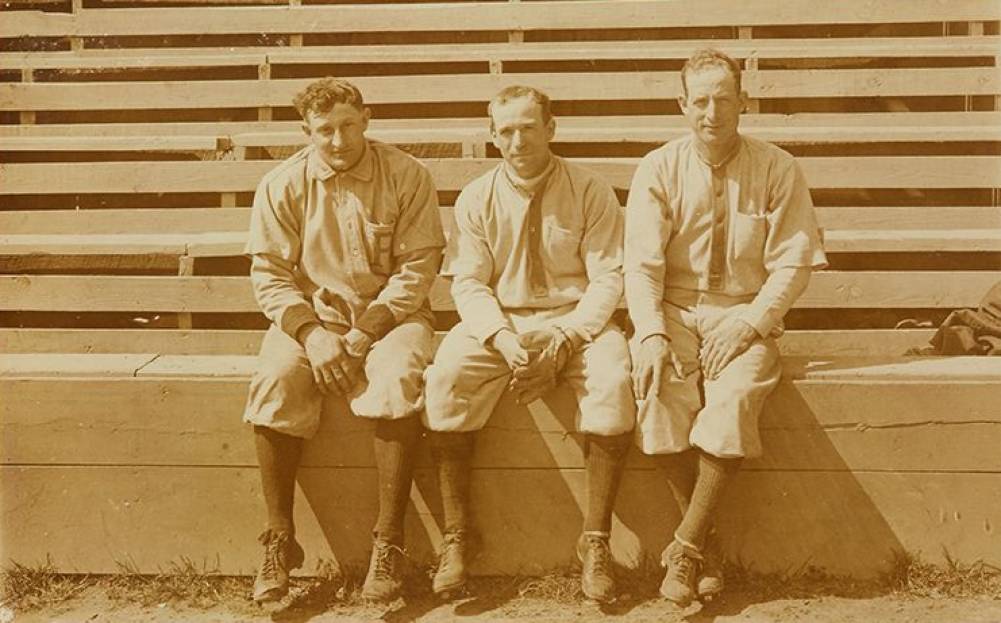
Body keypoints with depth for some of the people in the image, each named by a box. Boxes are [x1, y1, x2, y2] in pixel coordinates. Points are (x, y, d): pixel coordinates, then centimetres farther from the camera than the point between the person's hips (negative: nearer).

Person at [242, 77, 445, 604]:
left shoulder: (406, 176, -3)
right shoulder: (282, 184, 1)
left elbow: (419, 264, -6)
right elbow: (269, 272, -1)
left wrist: (368, 328, -17)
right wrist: (310, 332, -17)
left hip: (389, 316, -1)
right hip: (309, 317, 2)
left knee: (398, 379, -33)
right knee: (273, 382, -29)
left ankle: (388, 545, -23)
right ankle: (280, 542, -16)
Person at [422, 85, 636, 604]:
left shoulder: (590, 192, 0)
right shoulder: (476, 198, 5)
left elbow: (607, 279, -5)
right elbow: (468, 282, 0)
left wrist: (562, 342, -20)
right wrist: (502, 338, -20)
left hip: (576, 322, -1)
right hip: (498, 323, 1)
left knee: (613, 379, -33)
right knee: (445, 376, -28)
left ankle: (595, 542, -21)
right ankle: (455, 537, -16)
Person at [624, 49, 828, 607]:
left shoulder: (778, 169, 0)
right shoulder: (659, 169, 1)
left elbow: (794, 263, -2)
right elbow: (641, 263, -3)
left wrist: (748, 324, -16)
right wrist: (652, 334, -18)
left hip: (746, 315, -1)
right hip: (673, 311, 1)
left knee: (735, 397, -31)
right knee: (660, 396, -29)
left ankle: (686, 545, -18)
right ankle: (708, 541, -11)